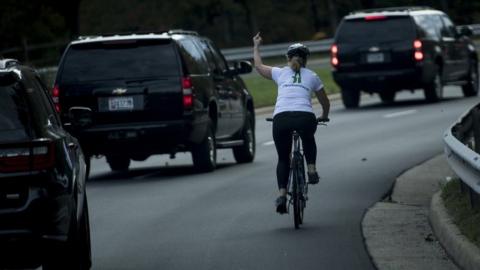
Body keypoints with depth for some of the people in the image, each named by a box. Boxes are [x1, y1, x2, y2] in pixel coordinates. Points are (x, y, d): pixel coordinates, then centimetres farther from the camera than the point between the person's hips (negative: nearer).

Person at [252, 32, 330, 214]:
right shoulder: (312, 77, 19)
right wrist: (324, 117, 50)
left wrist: (256, 46, 51)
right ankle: (311, 169, 21)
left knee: (283, 158, 16)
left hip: (281, 119, 0)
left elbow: (258, 66, 36)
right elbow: (325, 102, 30)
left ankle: (282, 194, 0)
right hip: (305, 117, 0)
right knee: (308, 139, 37)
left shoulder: (280, 73, 18)